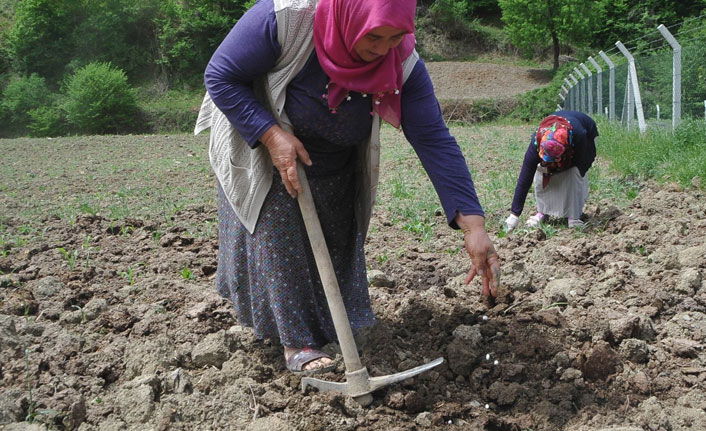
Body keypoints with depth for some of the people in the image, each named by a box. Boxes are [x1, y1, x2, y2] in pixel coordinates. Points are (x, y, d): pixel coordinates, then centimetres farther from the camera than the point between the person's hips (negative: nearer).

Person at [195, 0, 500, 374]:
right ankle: (297, 342, 3)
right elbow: (220, 76, -26)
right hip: (261, 149, -3)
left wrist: (473, 226, -38)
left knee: (336, 245, 11)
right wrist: (272, 135, -37)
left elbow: (434, 140, -30)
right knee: (277, 240, -10)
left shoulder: (402, 63, -28)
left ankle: (330, 331, 32)